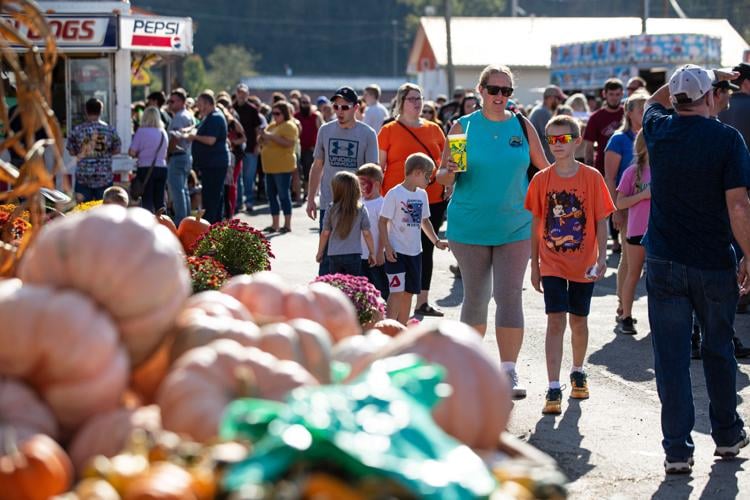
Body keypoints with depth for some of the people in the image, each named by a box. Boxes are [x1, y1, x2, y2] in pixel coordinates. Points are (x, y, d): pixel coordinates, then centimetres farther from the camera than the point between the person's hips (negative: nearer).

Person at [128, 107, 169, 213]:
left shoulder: (142, 131, -8)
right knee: (159, 201, 9)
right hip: (162, 168, 5)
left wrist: (140, 154, 11)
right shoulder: (163, 133, 8)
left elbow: (132, 152, -8)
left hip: (146, 168, -5)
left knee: (147, 201, -1)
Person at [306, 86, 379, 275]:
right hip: (329, 204, 2)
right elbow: (317, 166, 13)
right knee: (327, 255, 0)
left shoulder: (368, 134, -2)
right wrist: (310, 199, 10)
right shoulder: (325, 130, 6)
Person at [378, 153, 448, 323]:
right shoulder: (394, 194, -11)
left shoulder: (422, 194, 10)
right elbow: (383, 222, -11)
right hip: (396, 252, -7)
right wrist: (386, 247, -17)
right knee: (397, 291, -12)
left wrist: (436, 241, 14)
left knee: (408, 292, 10)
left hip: (415, 252, 7)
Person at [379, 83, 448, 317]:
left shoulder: (434, 129, 11)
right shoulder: (389, 130, 1)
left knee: (426, 250, 8)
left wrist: (447, 191, 7)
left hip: (432, 199, 4)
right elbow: (378, 168, -1)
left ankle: (422, 302, 15)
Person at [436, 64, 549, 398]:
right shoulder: (463, 127, -1)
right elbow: (442, 177, 2)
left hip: (514, 227, 0)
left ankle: (509, 373, -9)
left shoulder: (523, 126, 3)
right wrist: (450, 172, -20)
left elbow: (545, 170, 12)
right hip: (470, 226, 0)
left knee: (509, 296, -9)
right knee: (475, 296, 10)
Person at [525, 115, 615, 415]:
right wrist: (534, 266, 5)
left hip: (583, 263, 0)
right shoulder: (541, 180, -2)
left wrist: (602, 258, -11)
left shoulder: (592, 178, -5)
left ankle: (578, 372, 37)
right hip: (552, 264, 0)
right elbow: (536, 224, 4)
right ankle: (553, 389, -10)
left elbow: (601, 221, -2)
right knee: (556, 321, -8)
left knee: (578, 321, 13)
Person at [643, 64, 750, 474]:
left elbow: (655, 99, 25)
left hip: (664, 263, 1)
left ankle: (677, 450, 1)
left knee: (671, 356, 2)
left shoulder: (658, 130, 0)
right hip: (714, 264, -1)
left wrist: (710, 74, 28)